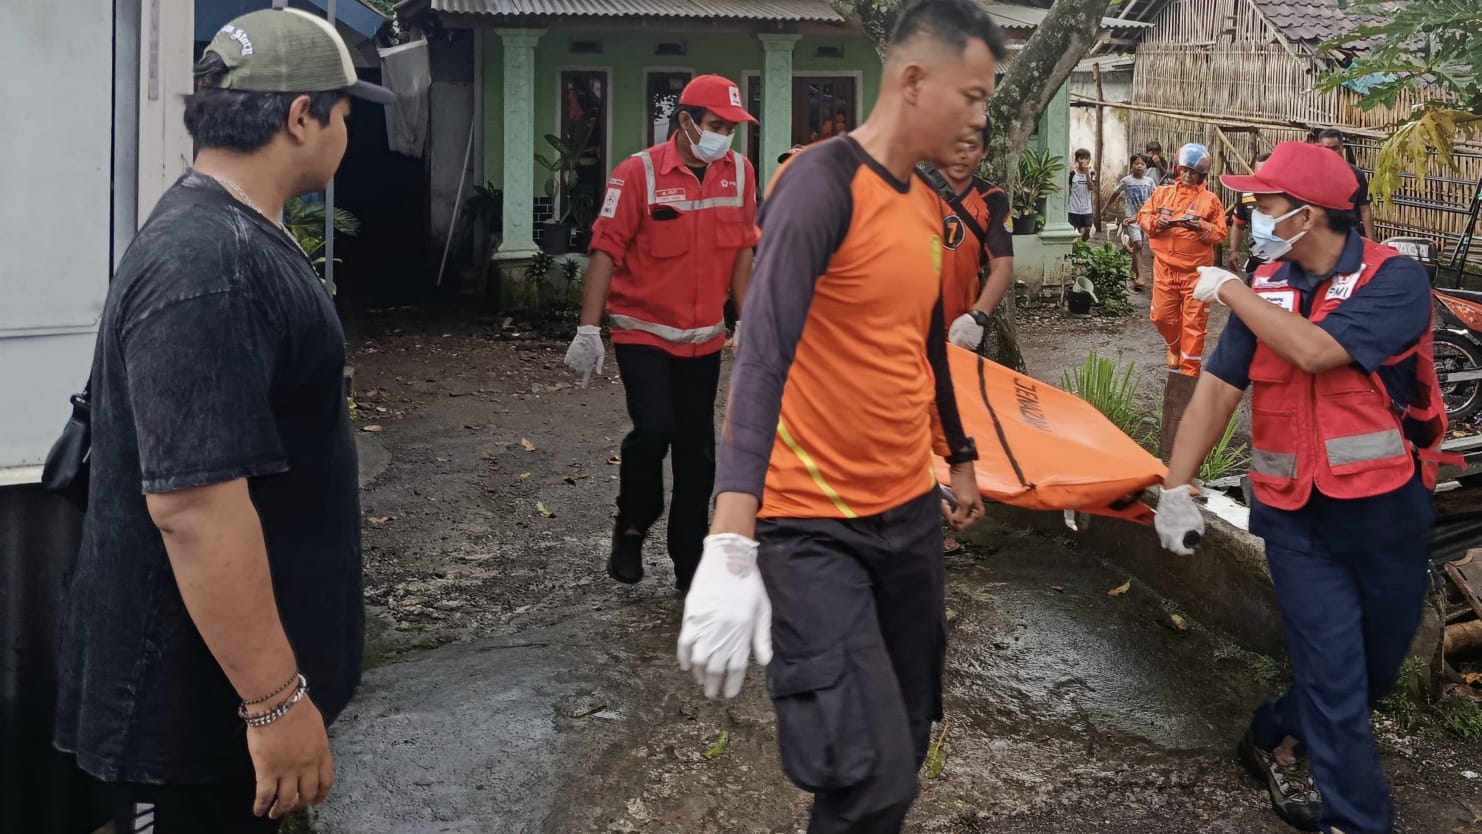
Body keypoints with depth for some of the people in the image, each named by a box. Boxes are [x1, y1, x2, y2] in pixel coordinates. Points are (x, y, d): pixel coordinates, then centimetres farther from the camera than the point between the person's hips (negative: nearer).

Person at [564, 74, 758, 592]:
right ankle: (630, 531, 8)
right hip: (643, 332, -4)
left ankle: (689, 563, 18)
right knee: (654, 429, -19)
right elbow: (606, 252, -13)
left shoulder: (740, 172, 1)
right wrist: (588, 331, -17)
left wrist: (746, 322, 10)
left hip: (704, 339, 4)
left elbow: (742, 251, 9)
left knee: (697, 448, 7)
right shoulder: (639, 172, -12)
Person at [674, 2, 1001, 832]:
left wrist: (961, 458, 36)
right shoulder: (823, 182, -16)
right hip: (815, 527, -8)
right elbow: (762, 356, -28)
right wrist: (732, 548, -37)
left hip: (911, 512, 8)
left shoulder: (929, 207, 10)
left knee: (908, 741, 14)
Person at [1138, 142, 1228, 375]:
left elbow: (1220, 234, -2)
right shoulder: (1162, 193, 8)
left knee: (1194, 322, -1)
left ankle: (1190, 370, 7)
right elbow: (1143, 216, 7)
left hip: (1196, 270, -3)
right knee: (1162, 316, 8)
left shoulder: (1210, 200, -1)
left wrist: (1200, 227, -19)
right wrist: (1156, 222, -14)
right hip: (1165, 267, 3)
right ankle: (1175, 347, 39)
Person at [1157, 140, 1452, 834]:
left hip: (1384, 512, -1)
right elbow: (1218, 386, -1)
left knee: (1376, 665, 14)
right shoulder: (1266, 287, 2)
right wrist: (1176, 487, -8)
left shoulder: (1394, 279, -12)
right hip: (1297, 517, 2)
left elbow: (1313, 349, -27)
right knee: (1335, 677, -1)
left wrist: (1230, 292, -17)